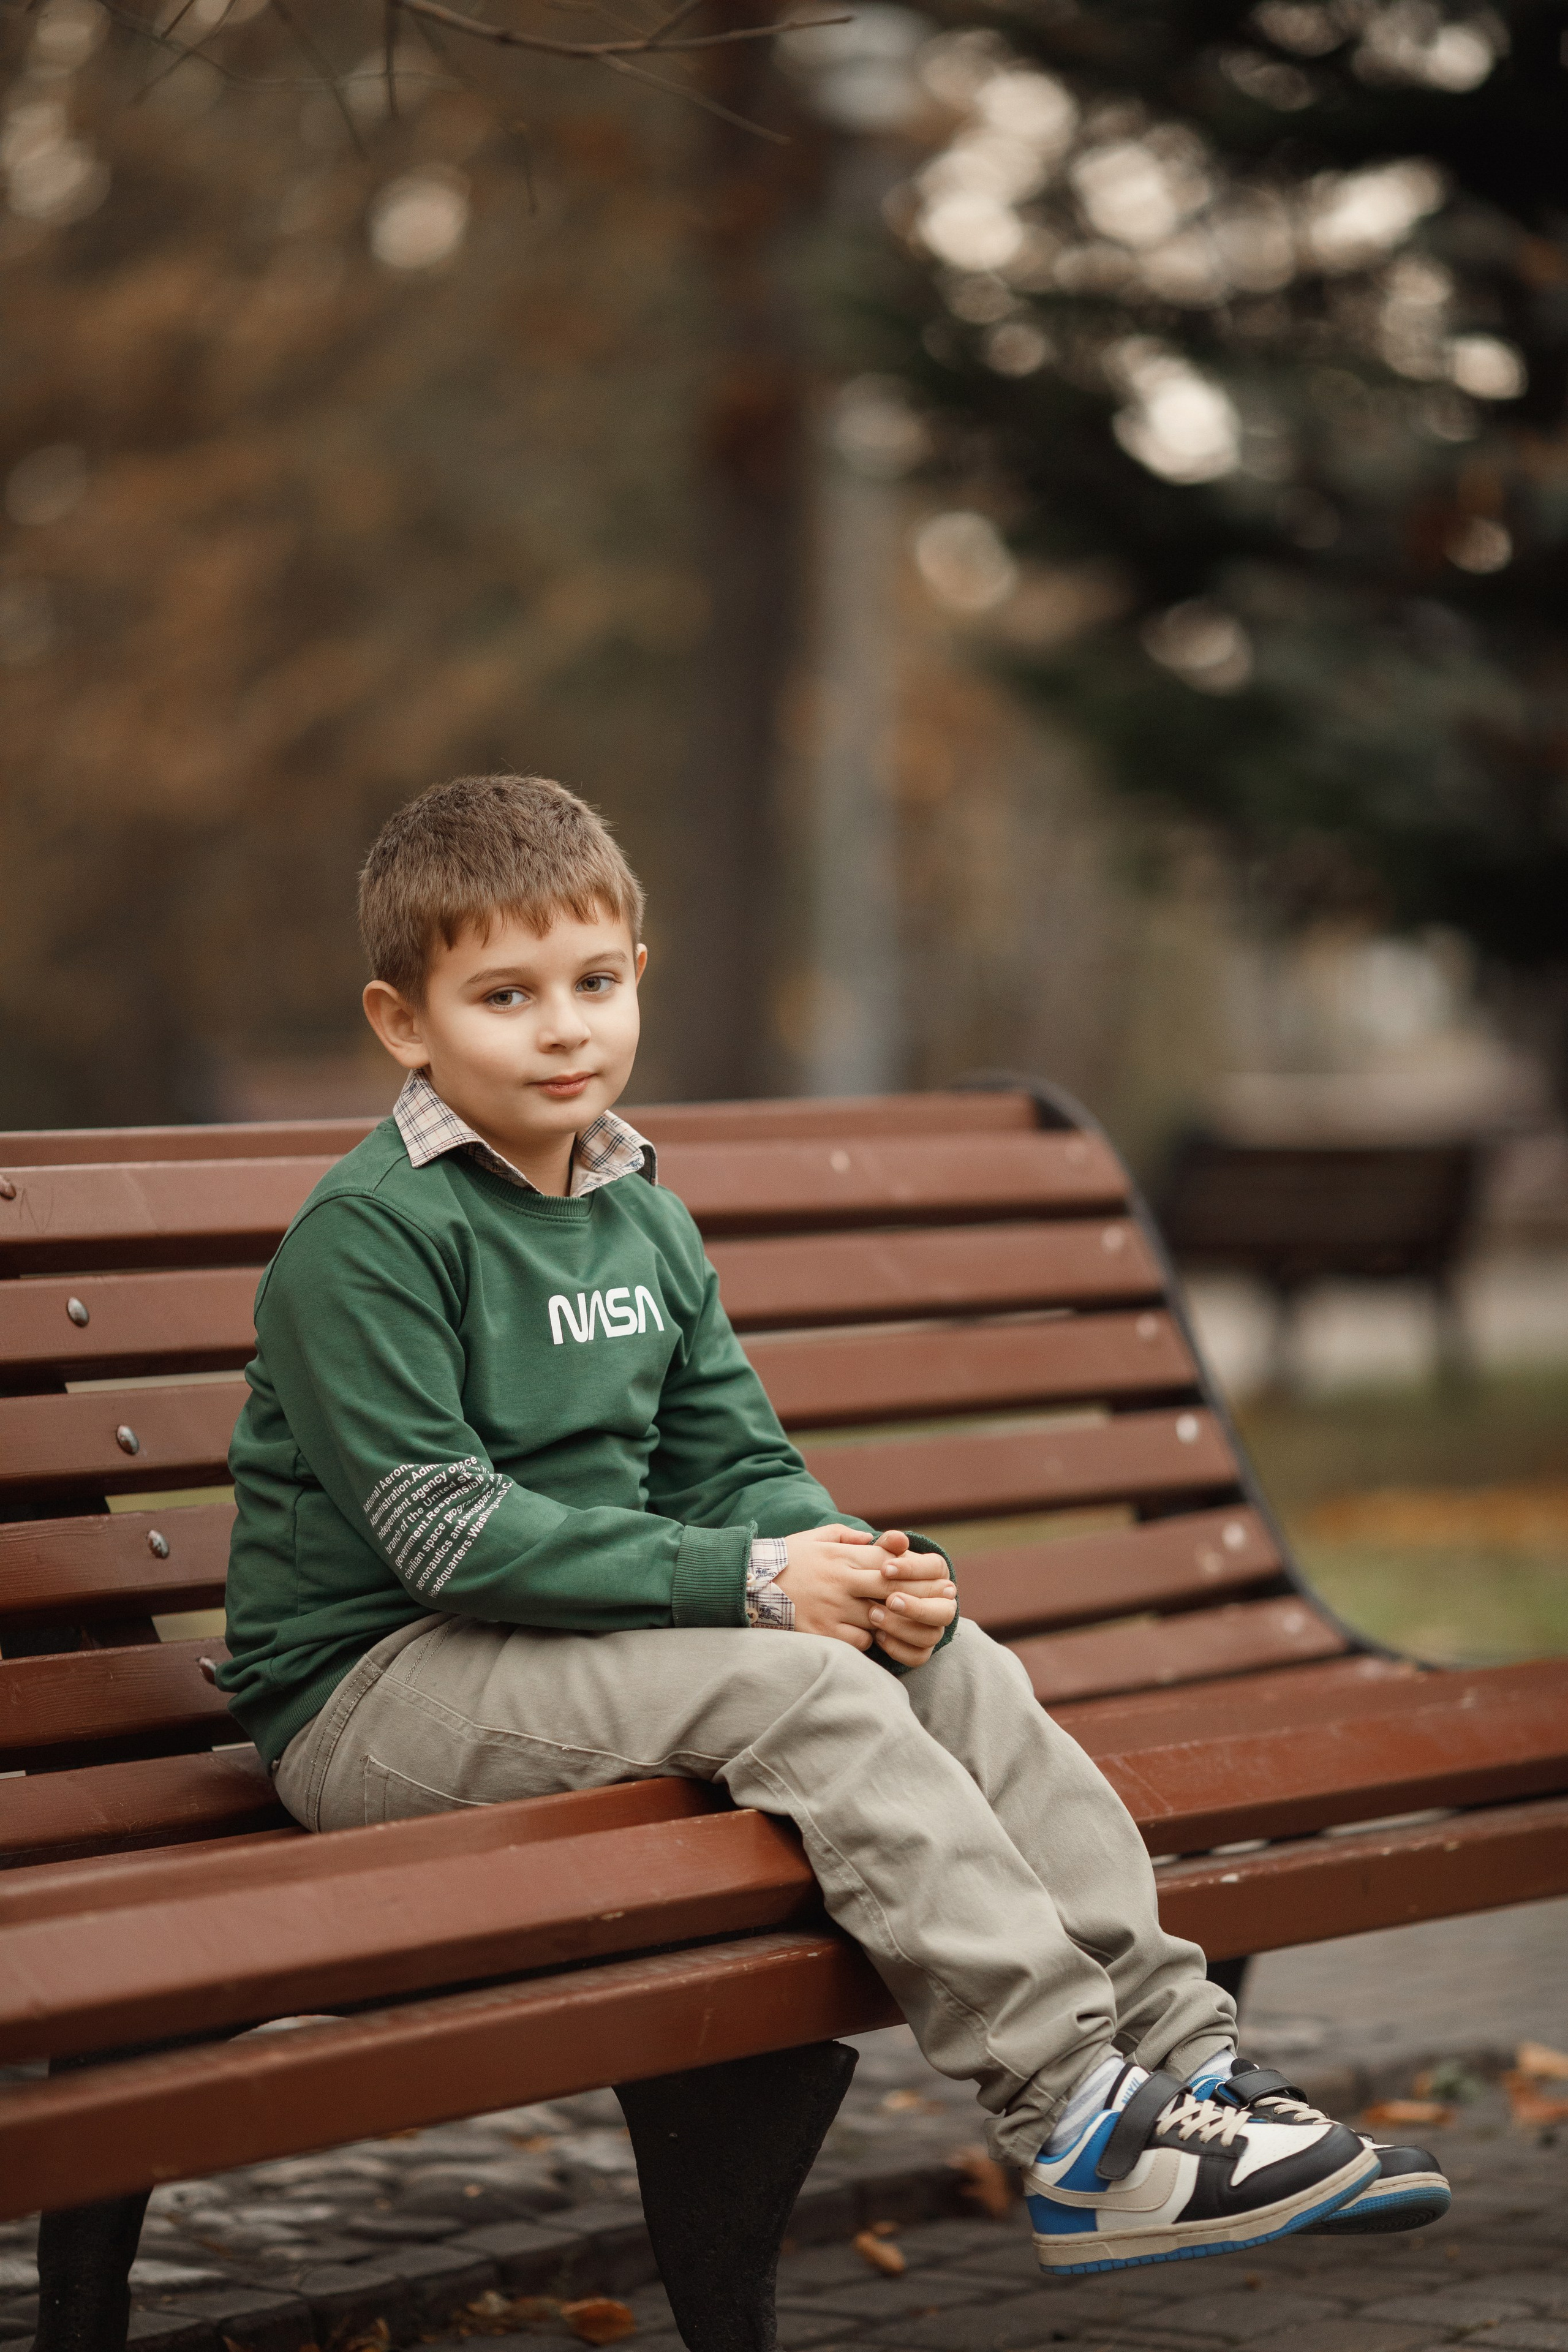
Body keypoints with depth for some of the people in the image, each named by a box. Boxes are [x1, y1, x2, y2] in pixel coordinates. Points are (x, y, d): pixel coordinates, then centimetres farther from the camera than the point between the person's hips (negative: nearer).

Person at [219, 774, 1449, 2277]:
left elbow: (737, 1465, 13)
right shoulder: (363, 1237, -14)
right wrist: (746, 1581, -22)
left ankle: (1180, 2050, -9)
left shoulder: (642, 1221, 13)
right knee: (791, 1688, -27)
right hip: (373, 1688, -8)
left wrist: (859, 1566, -11)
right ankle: (1079, 2126, -29)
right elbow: (447, 1532, -20)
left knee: (948, 1661, -7)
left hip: (584, 1642, 8)